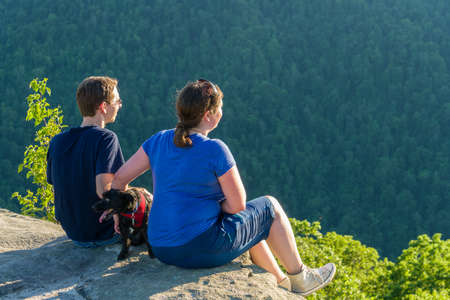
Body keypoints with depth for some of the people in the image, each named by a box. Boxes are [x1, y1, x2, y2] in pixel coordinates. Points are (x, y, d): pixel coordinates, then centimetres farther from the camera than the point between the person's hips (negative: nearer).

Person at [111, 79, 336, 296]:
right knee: (270, 207, 17)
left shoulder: (159, 141, 3)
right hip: (203, 249, -7)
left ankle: (281, 283, 44)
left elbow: (119, 179, 5)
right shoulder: (215, 150, -16)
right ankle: (299, 278, 31)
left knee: (245, 224, 33)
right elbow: (237, 204, -11)